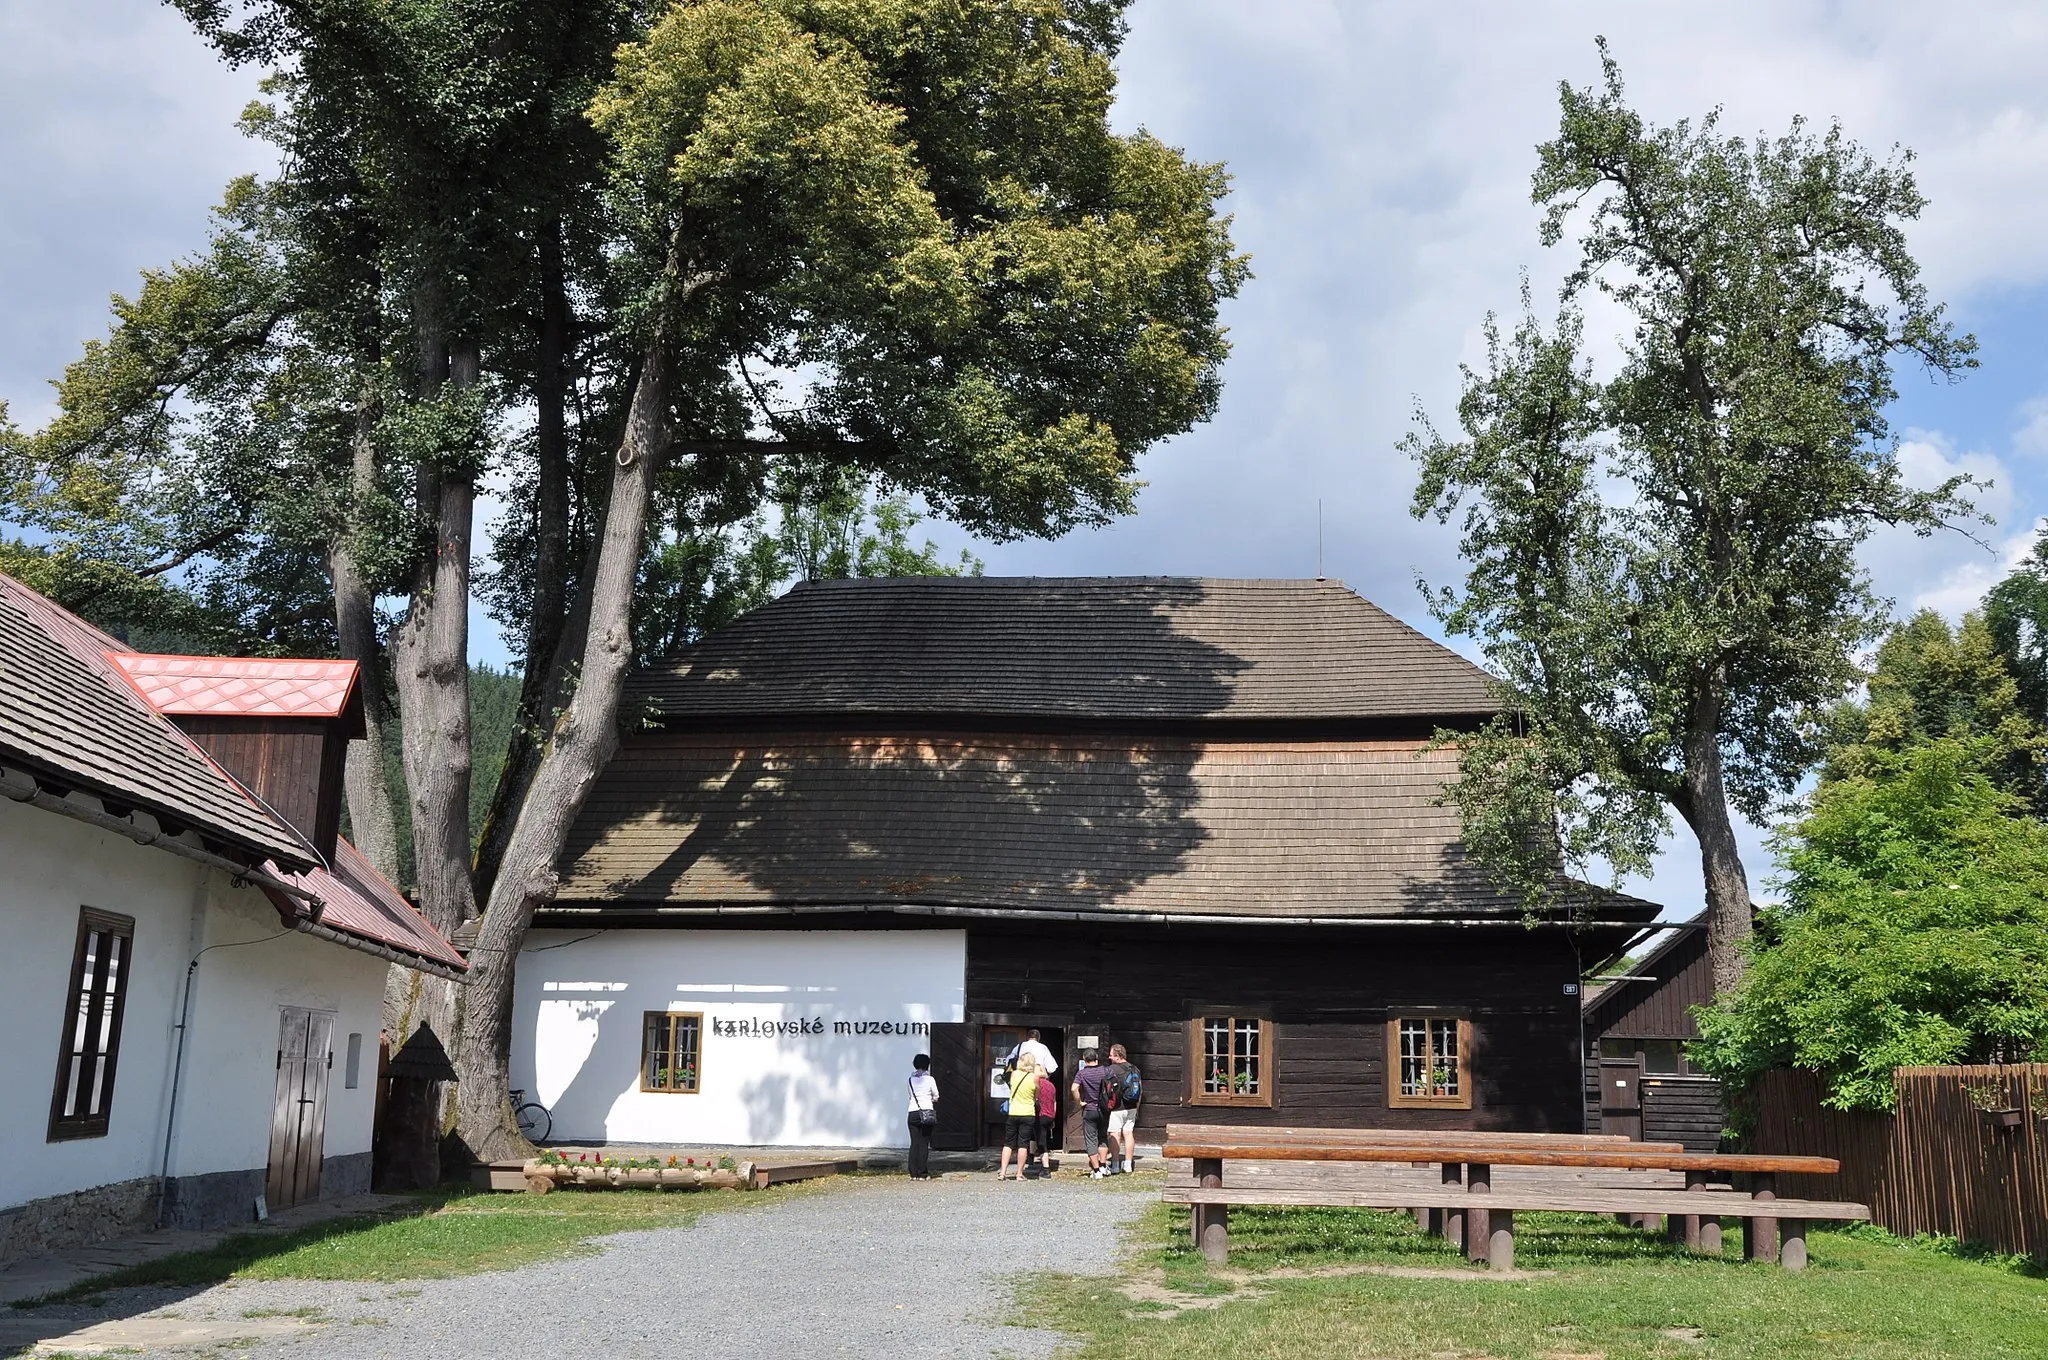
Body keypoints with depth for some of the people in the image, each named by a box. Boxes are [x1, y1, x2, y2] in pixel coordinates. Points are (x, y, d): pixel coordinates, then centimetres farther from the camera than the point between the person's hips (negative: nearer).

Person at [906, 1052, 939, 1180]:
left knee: (914, 1143, 6)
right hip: (927, 1112, -3)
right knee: (924, 1143, 0)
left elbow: (910, 1096, 12)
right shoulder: (929, 1079, -2)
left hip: (913, 1113, 3)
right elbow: (936, 1098, 5)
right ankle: (922, 1173, -1)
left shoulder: (911, 1080, 8)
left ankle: (913, 1173, 4)